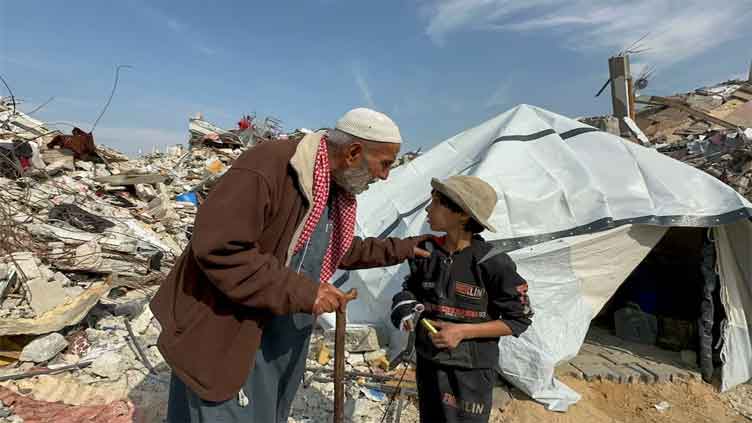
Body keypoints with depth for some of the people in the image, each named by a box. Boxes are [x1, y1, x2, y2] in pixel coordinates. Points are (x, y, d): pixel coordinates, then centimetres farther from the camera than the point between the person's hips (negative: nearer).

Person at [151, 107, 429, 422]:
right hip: (225, 333, -8)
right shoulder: (265, 168, -27)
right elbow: (218, 250, -30)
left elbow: (339, 250, 17)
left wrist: (400, 249, 14)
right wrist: (301, 291, -29)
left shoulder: (339, 191, 3)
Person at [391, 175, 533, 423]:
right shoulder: (426, 252, -7)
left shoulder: (493, 262, -20)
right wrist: (405, 305, -11)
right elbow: (412, 289, 12)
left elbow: (519, 319, -12)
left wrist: (463, 331, -20)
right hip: (428, 362, 5)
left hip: (470, 369, -4)